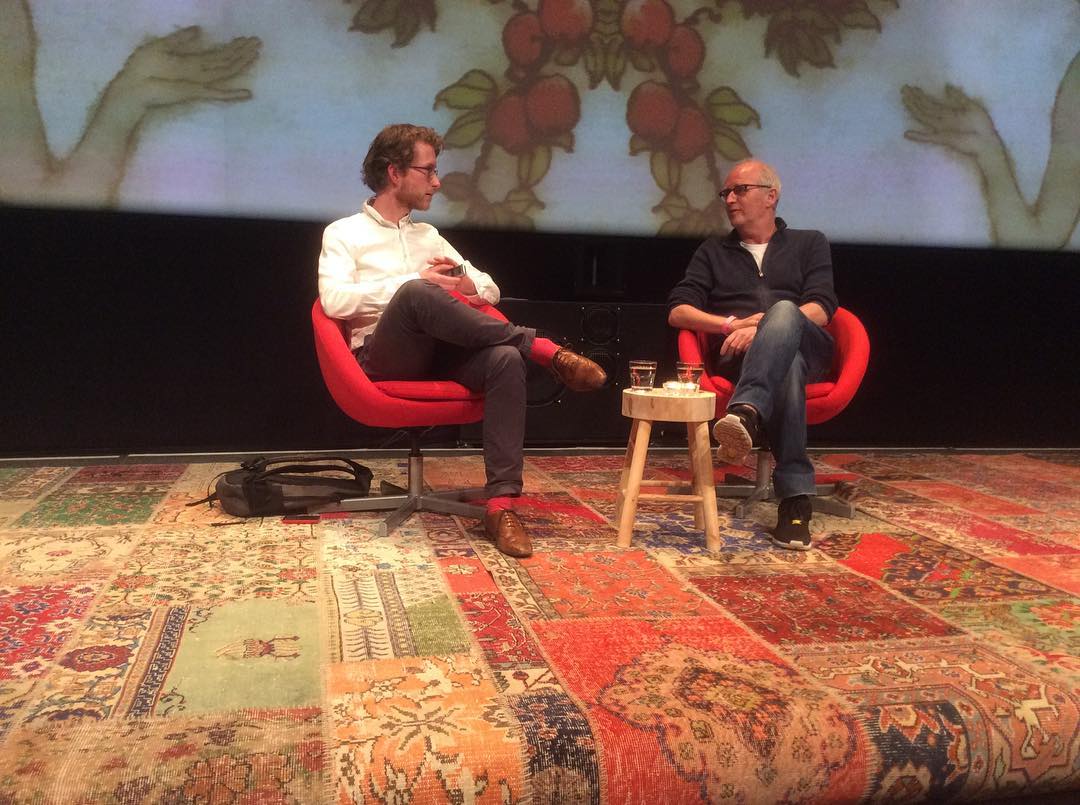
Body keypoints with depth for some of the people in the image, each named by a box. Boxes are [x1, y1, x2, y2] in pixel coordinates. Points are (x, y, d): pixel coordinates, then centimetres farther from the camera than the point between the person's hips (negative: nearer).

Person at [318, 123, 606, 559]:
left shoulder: (429, 235, 27)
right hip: (385, 355, -4)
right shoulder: (343, 233, 10)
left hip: (440, 351, 4)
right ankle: (543, 349, -28)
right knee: (416, 293, -37)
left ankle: (500, 503, -36)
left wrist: (463, 285, 0)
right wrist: (414, 282, -11)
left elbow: (490, 289, 25)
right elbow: (335, 300, -10)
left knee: (506, 359, -30)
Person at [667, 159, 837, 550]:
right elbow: (677, 312, 10)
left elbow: (820, 310, 1)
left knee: (782, 311, -38)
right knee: (787, 366, -39)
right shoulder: (713, 251, 24)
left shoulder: (809, 243, 19)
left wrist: (760, 329, -16)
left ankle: (746, 414, -63)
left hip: (805, 347, 0)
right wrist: (735, 323, -8)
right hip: (737, 357, 1)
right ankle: (795, 496, -51)